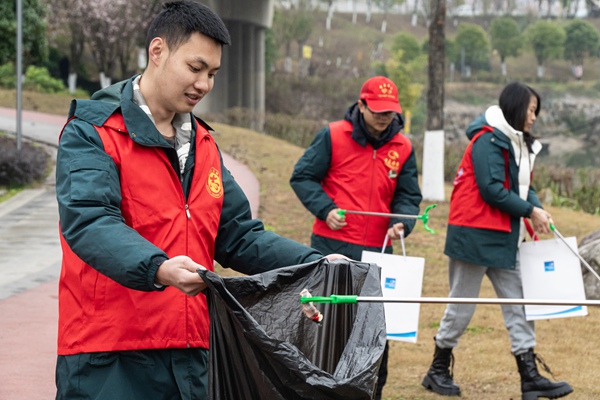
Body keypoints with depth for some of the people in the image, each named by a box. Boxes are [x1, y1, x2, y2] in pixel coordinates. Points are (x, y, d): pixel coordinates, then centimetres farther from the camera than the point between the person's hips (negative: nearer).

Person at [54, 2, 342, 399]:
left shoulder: (203, 145, 17)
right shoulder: (92, 133, -6)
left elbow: (238, 235, 19)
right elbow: (88, 223, -21)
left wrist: (313, 263, 5)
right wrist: (158, 269, -38)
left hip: (190, 360, 7)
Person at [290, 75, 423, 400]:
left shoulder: (403, 148, 5)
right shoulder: (333, 136, -4)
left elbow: (408, 197, 9)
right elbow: (302, 177, -1)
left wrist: (401, 223, -12)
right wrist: (326, 209, -15)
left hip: (377, 251, 3)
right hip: (331, 246, -3)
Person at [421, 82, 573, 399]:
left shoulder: (518, 144, 15)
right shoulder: (488, 140, -15)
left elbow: (523, 186, 13)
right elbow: (491, 189, -21)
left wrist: (538, 209, -6)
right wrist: (529, 211, -15)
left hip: (503, 239, 9)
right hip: (475, 235, -9)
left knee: (518, 302, 4)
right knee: (462, 306, 2)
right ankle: (438, 371, 17)